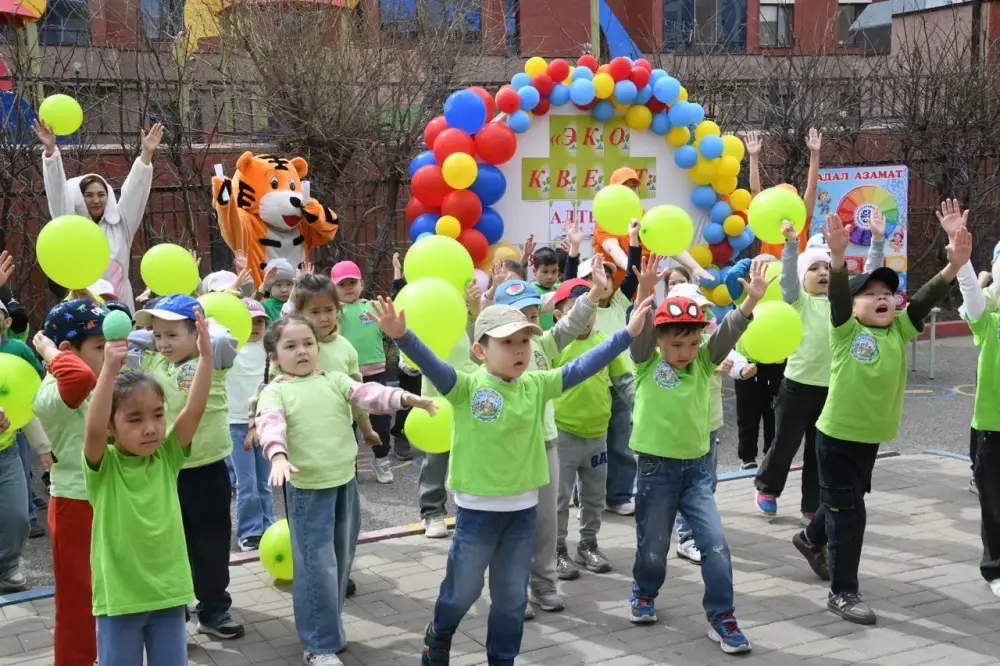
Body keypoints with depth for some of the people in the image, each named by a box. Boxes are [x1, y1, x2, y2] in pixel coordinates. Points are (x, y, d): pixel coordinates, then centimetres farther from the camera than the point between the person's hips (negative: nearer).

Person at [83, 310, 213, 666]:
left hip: (169, 591, 3)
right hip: (119, 596, -2)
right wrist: (109, 369, -41)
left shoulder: (167, 455, -1)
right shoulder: (102, 466, -9)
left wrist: (205, 355, -25)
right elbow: (93, 428, -29)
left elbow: (194, 410, -13)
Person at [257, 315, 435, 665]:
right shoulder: (275, 391, -4)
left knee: (341, 561, 15)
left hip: (345, 483, 5)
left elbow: (366, 393, -4)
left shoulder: (334, 380, 9)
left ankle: (328, 627, 34)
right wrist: (278, 455, -40)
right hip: (308, 489, -5)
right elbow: (270, 423, -20)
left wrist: (403, 397, -22)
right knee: (318, 566, -3)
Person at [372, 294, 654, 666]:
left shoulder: (537, 386, -1)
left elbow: (581, 368, -2)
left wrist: (628, 334, -7)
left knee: (512, 596, 15)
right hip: (477, 508, -3)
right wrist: (401, 336, -45)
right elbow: (431, 365, -27)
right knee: (462, 589, 12)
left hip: (523, 508, 3)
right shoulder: (467, 387, -13)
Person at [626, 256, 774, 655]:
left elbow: (728, 332, -12)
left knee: (715, 545, -4)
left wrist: (751, 300, -28)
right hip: (656, 468, -2)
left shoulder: (704, 363, 2)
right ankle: (644, 593, 40)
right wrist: (645, 292, -40)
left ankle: (721, 617, 8)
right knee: (653, 546, 12)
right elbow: (639, 330, -23)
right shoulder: (647, 365, -5)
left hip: (698, 467, 2)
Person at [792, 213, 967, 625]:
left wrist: (953, 267, -27)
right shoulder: (846, 330, -12)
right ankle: (843, 592, 10)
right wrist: (838, 255, -46)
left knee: (844, 501, 24)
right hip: (836, 434, -6)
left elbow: (925, 301, -12)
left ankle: (811, 540, 52)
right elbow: (837, 295, -29)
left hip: (871, 436, 6)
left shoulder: (899, 331, 0)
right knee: (847, 512, -1)